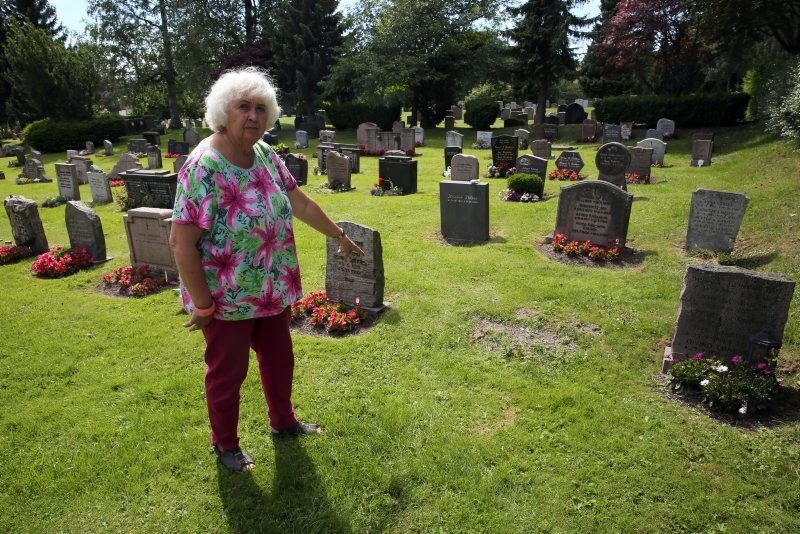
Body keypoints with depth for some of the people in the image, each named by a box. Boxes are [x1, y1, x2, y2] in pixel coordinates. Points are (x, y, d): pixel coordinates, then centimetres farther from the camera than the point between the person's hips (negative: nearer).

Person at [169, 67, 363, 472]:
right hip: (227, 300, -7)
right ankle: (225, 445, 38)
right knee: (227, 372, 13)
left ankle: (283, 421, 47)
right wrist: (202, 306, -20)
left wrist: (339, 235, 16)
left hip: (274, 291, 7)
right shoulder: (204, 167, -24)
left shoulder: (264, 154, -2)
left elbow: (299, 202, 9)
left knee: (279, 359, 22)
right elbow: (181, 243, -24)